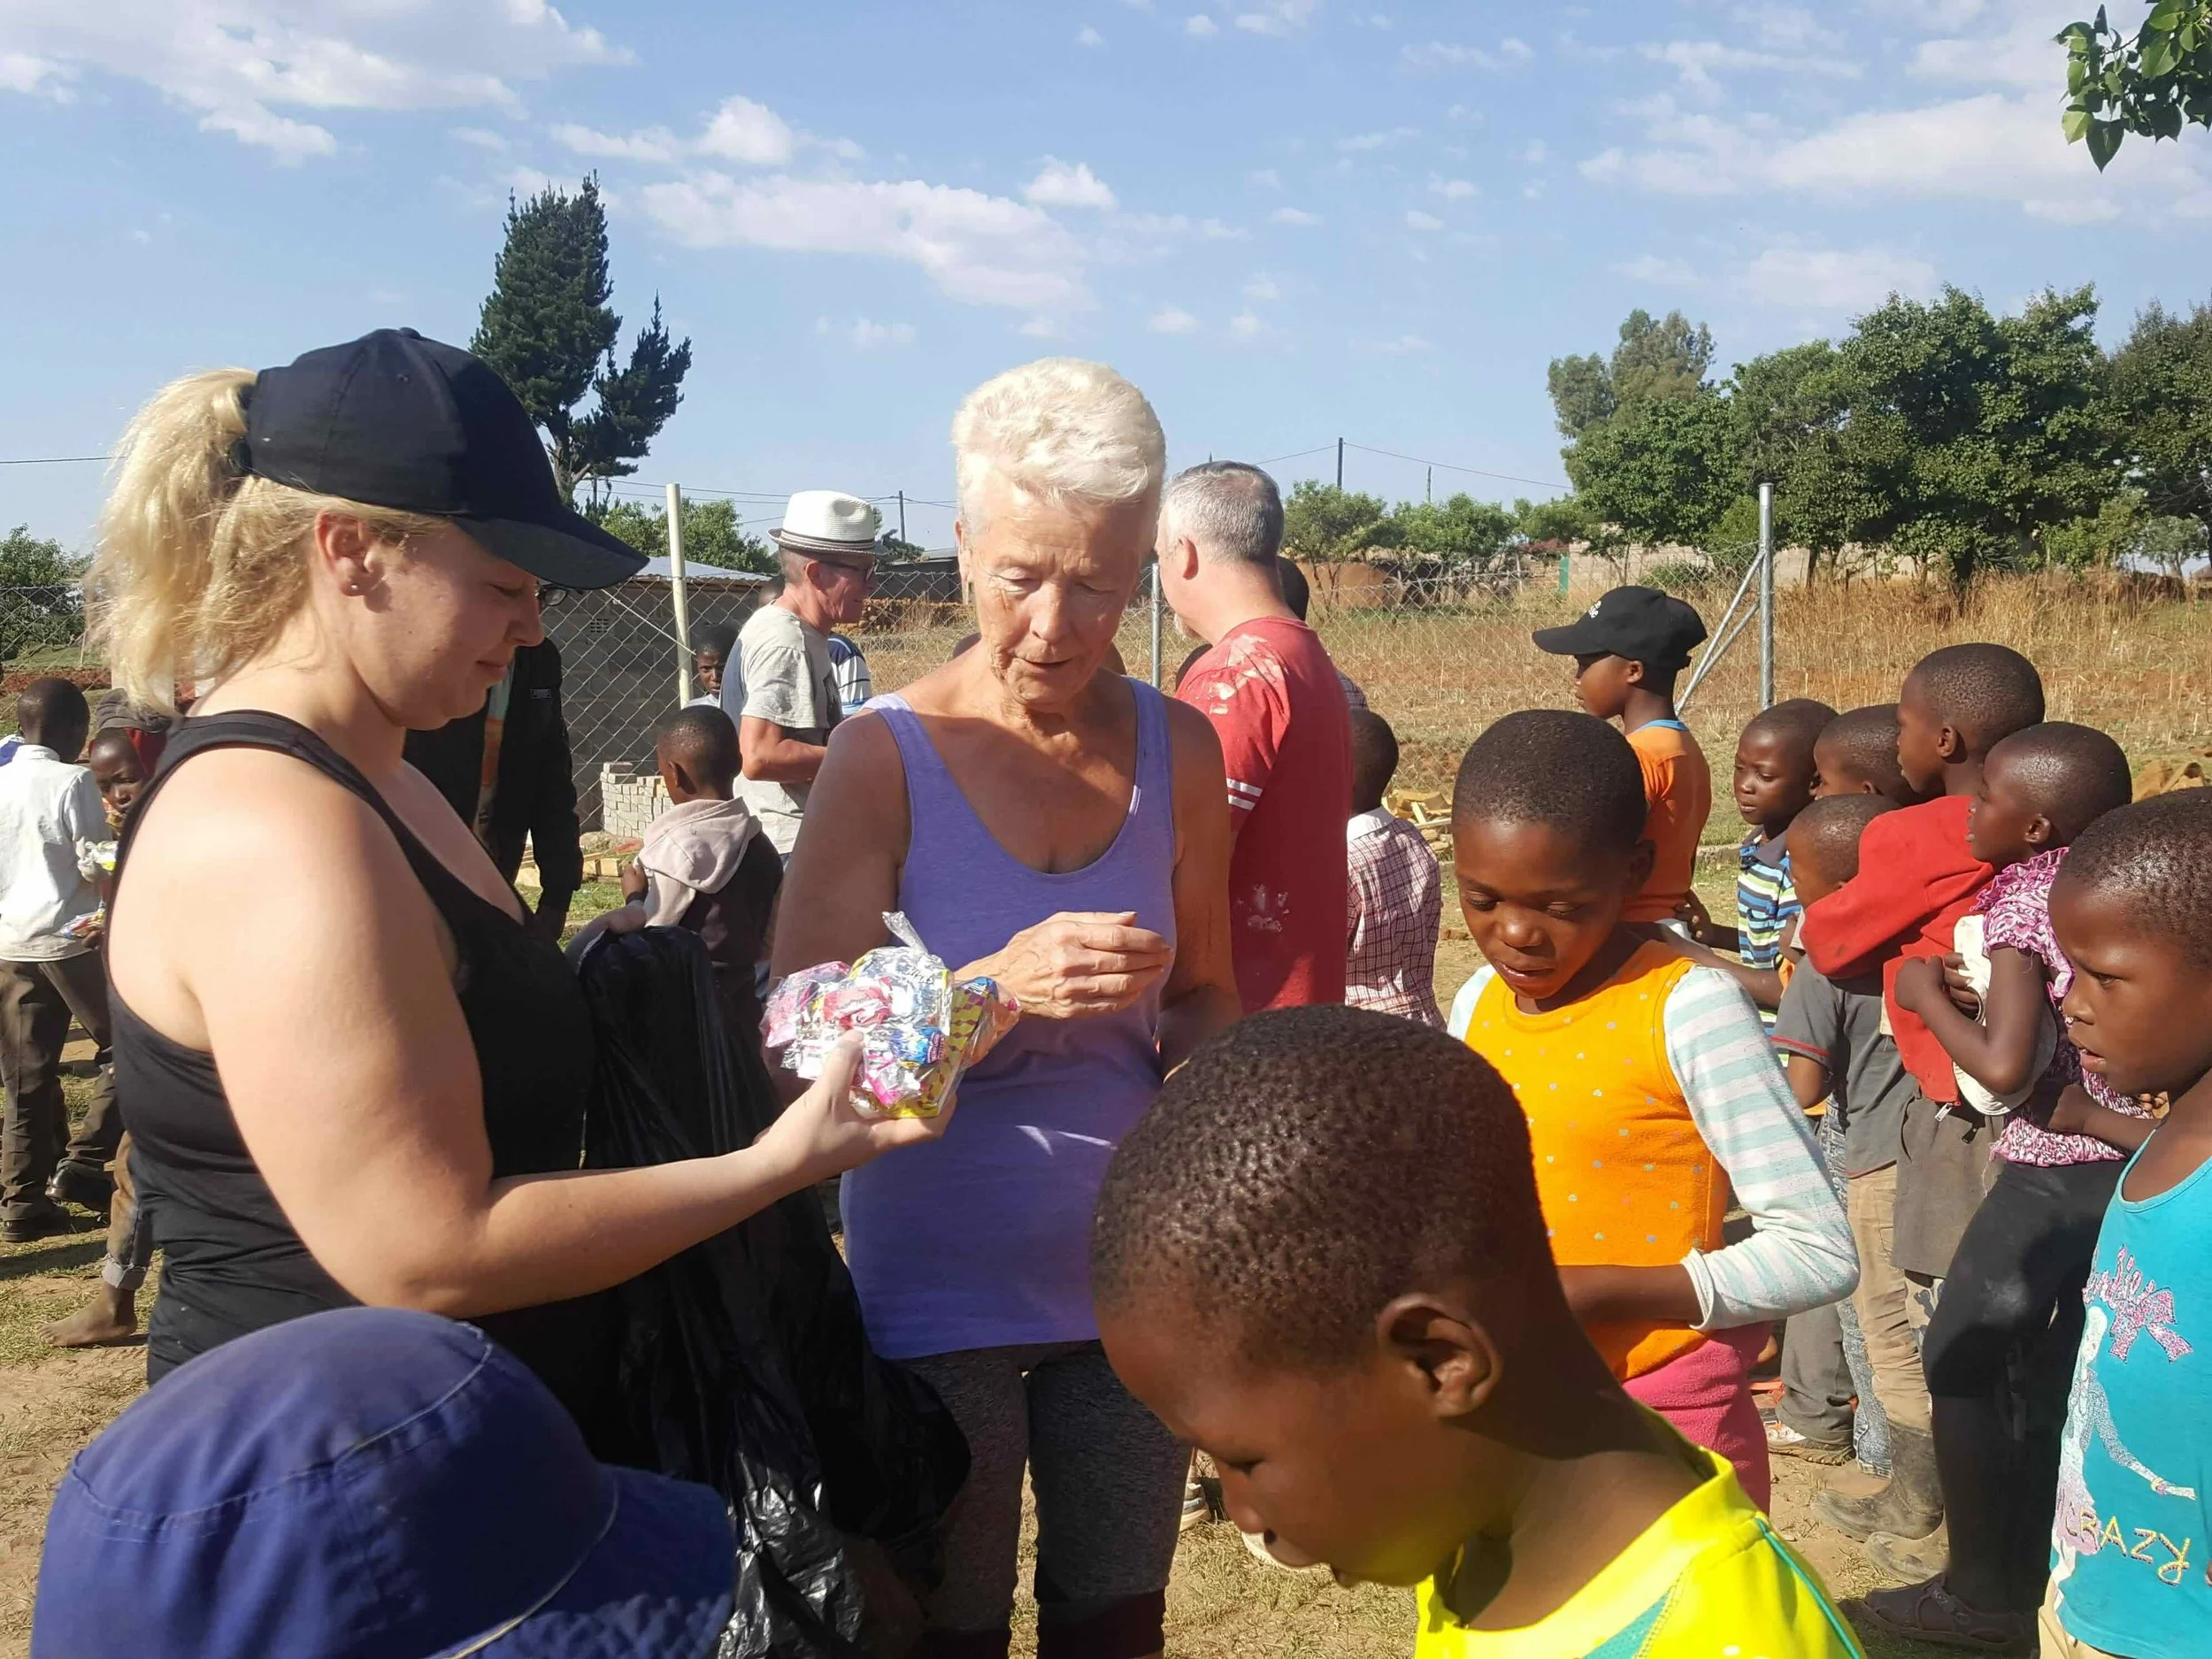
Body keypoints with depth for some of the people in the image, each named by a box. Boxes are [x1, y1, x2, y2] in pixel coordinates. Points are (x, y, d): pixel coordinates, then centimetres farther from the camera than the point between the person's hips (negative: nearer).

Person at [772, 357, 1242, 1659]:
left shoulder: (1177, 750, -1)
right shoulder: (889, 756, -12)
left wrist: (1200, 1069, -13)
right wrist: (1002, 983, -30)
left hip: (1130, 1279, 3)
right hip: (941, 1291, -3)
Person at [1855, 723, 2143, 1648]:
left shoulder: (2019, 901, -17)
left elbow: (2003, 1066, -25)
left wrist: (1926, 996, -12)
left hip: (2054, 1176, -7)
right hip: (2129, 1164, 7)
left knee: (1961, 1364, 9)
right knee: (2054, 1378, 18)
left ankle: (1983, 1592, 17)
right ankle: (2033, 1578, 29)